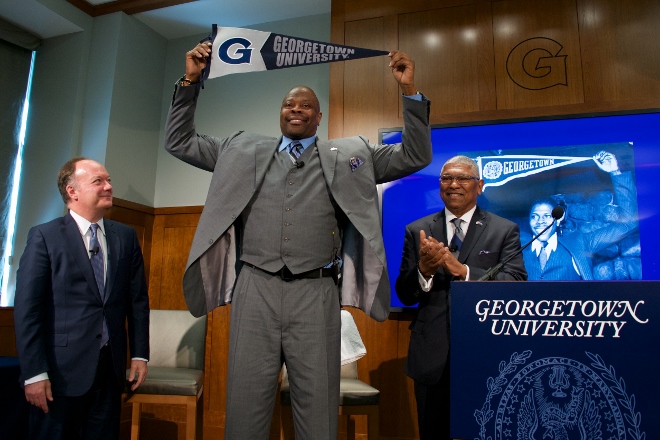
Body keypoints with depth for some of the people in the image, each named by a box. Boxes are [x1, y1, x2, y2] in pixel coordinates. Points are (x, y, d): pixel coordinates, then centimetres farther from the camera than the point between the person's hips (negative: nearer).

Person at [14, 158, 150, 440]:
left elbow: (138, 299, 7)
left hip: (110, 368, 4)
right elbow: (27, 308, -8)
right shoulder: (44, 236, -5)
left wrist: (139, 354, 4)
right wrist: (34, 373, -12)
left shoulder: (126, 236, 6)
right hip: (61, 369, -3)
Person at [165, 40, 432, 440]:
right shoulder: (244, 150, 17)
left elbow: (415, 157, 11)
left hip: (316, 294, -1)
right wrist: (190, 82, 11)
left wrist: (411, 92, 2)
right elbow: (180, 142, 20)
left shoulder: (347, 155, 13)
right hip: (255, 290, 1)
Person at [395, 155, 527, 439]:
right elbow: (404, 295, 1)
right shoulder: (417, 231, 4)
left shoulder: (504, 231, 1)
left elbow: (517, 284, -11)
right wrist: (424, 271, -21)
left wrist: (462, 270, -24)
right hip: (432, 357, 2)